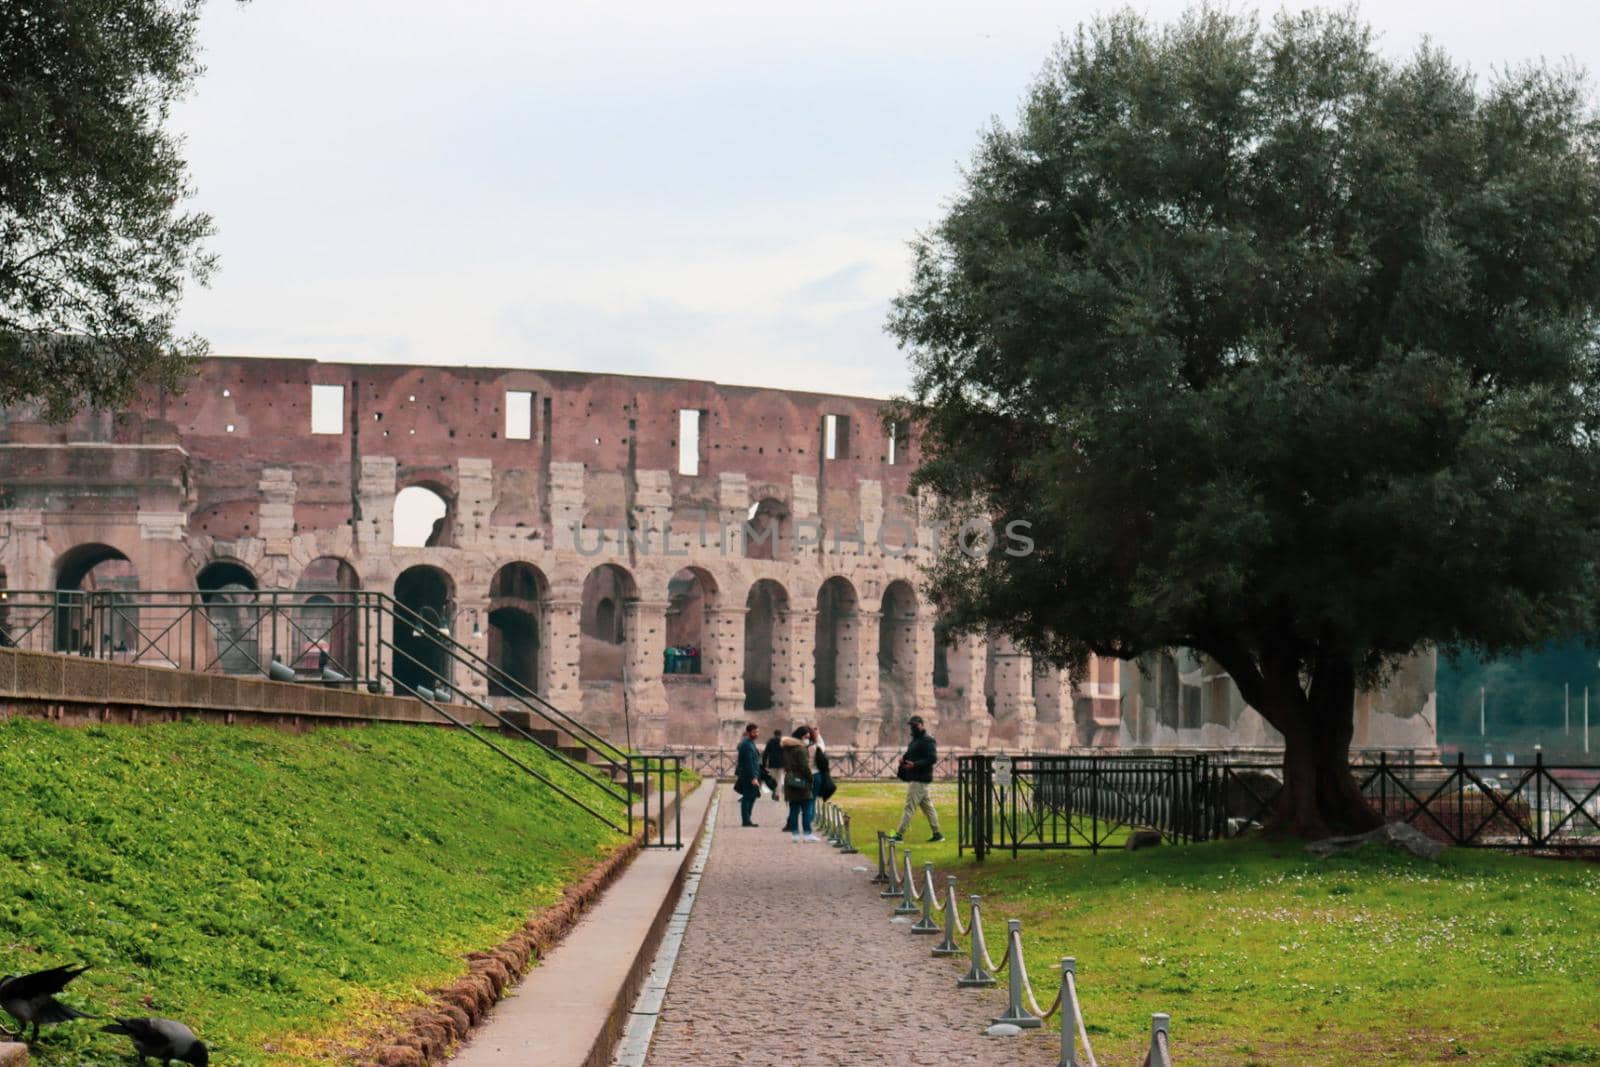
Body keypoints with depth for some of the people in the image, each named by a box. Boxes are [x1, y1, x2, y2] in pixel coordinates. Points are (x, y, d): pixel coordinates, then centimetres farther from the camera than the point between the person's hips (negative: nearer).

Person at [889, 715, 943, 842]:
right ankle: (937, 833, 17)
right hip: (914, 778, 11)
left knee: (910, 807, -9)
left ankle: (899, 835, -8)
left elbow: (932, 758, -22)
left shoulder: (927, 740, -14)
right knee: (927, 806, 13)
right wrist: (903, 758, 6)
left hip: (919, 779, -11)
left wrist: (914, 765, -28)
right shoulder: (915, 739, 18)